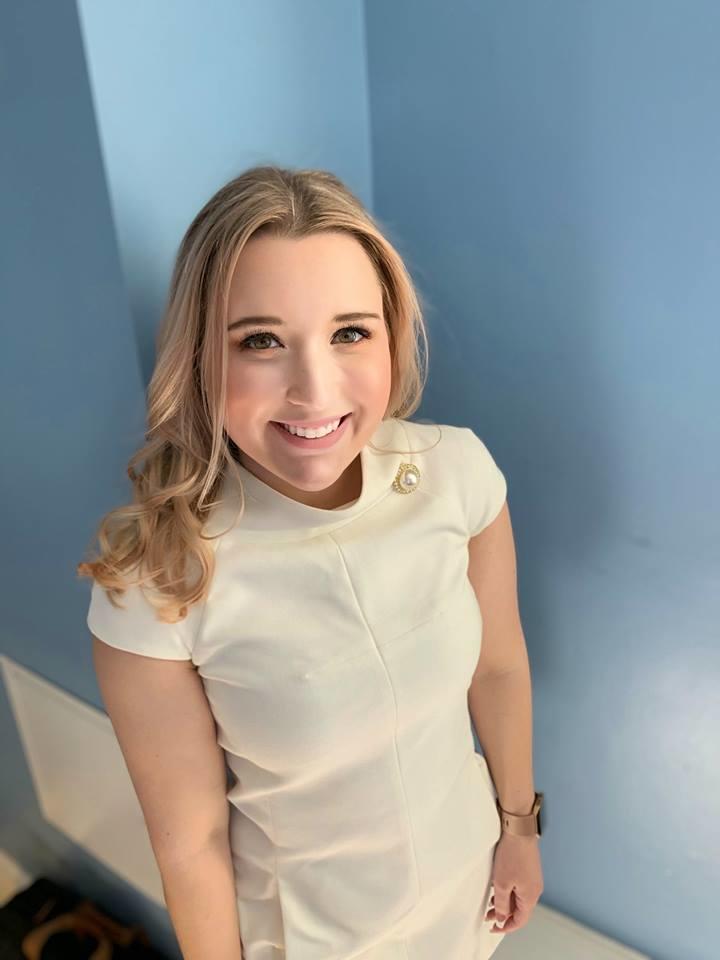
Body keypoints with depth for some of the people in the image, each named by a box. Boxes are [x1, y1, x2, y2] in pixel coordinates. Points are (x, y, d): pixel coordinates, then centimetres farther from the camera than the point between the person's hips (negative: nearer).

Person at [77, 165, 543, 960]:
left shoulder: (458, 470, -23)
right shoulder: (153, 585, -31)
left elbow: (499, 666, -7)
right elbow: (189, 839, -18)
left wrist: (519, 822, 5)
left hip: (464, 867, 3)